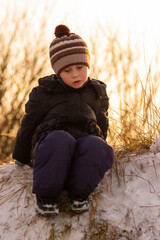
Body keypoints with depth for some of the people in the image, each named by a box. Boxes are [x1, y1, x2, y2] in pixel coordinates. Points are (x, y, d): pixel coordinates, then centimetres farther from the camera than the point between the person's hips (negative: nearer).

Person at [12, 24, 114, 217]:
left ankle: (79, 192, -15)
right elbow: (28, 125, 18)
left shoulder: (97, 92, 19)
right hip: (49, 148, -2)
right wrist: (21, 159, 25)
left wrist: (97, 148, 40)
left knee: (96, 146, -38)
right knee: (60, 139, -42)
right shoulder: (43, 93, 10)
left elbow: (102, 125, 33)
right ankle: (46, 193, -23)